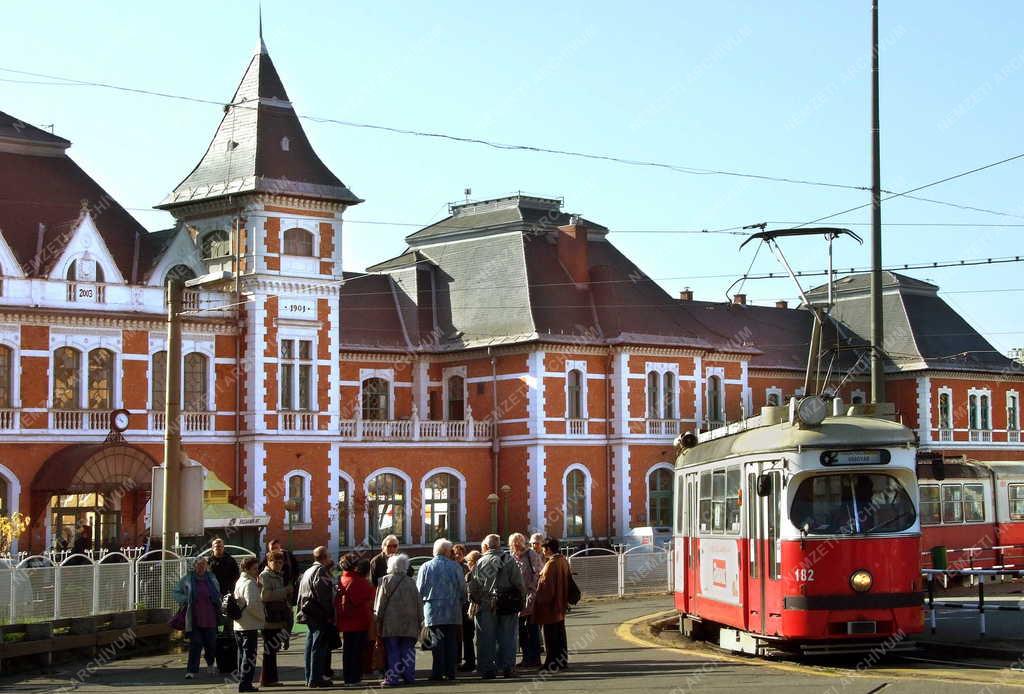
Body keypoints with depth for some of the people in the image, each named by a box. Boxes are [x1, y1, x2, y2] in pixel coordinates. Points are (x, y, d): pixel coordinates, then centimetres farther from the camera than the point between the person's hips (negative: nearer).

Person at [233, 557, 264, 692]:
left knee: (243, 653, 15)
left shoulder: (239, 582, 15)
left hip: (239, 625, 9)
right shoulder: (250, 583, -14)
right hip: (250, 625, -9)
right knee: (249, 655, -5)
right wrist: (263, 616, -10)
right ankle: (245, 683, -7)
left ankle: (242, 681, 19)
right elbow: (252, 604, -22)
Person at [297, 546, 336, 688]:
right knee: (319, 646, -7)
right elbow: (323, 594, -21)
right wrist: (329, 614, -16)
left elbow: (300, 596, 19)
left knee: (311, 645, 13)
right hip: (320, 615, -10)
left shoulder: (308, 571, 18)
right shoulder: (321, 571, -13)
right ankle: (316, 678, -8)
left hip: (309, 614, 10)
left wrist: (303, 610, 20)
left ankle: (310, 678, 19)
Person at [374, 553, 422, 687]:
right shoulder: (411, 582, 8)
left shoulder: (386, 580, -2)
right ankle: (409, 676, 8)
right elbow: (419, 602, 9)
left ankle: (392, 678, -4)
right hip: (409, 624, 3)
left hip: (391, 623, -3)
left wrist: (379, 619, 2)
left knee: (392, 651, -1)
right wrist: (420, 620, 15)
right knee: (408, 650, 8)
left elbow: (381, 602, -4)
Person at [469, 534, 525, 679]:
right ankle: (508, 668, 5)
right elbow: (519, 584, -6)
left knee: (487, 639, 6)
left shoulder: (479, 563, 0)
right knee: (507, 637, 7)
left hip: (486, 607, 0)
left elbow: (472, 589, 0)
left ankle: (488, 669, 7)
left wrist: (477, 601, 14)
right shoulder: (509, 561, -1)